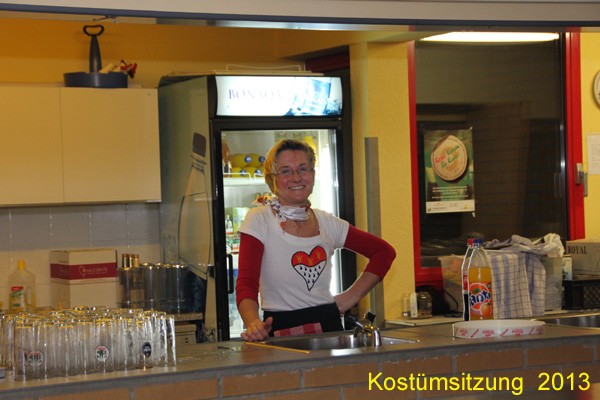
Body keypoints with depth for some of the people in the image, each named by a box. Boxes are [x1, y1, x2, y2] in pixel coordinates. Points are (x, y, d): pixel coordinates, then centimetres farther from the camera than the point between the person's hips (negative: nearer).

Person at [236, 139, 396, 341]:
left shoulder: (327, 222, 13)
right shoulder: (258, 220, -1)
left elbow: (384, 251, 23)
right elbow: (246, 284, -12)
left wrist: (352, 295, 12)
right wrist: (253, 323, -32)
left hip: (328, 326, 3)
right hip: (281, 331, -3)